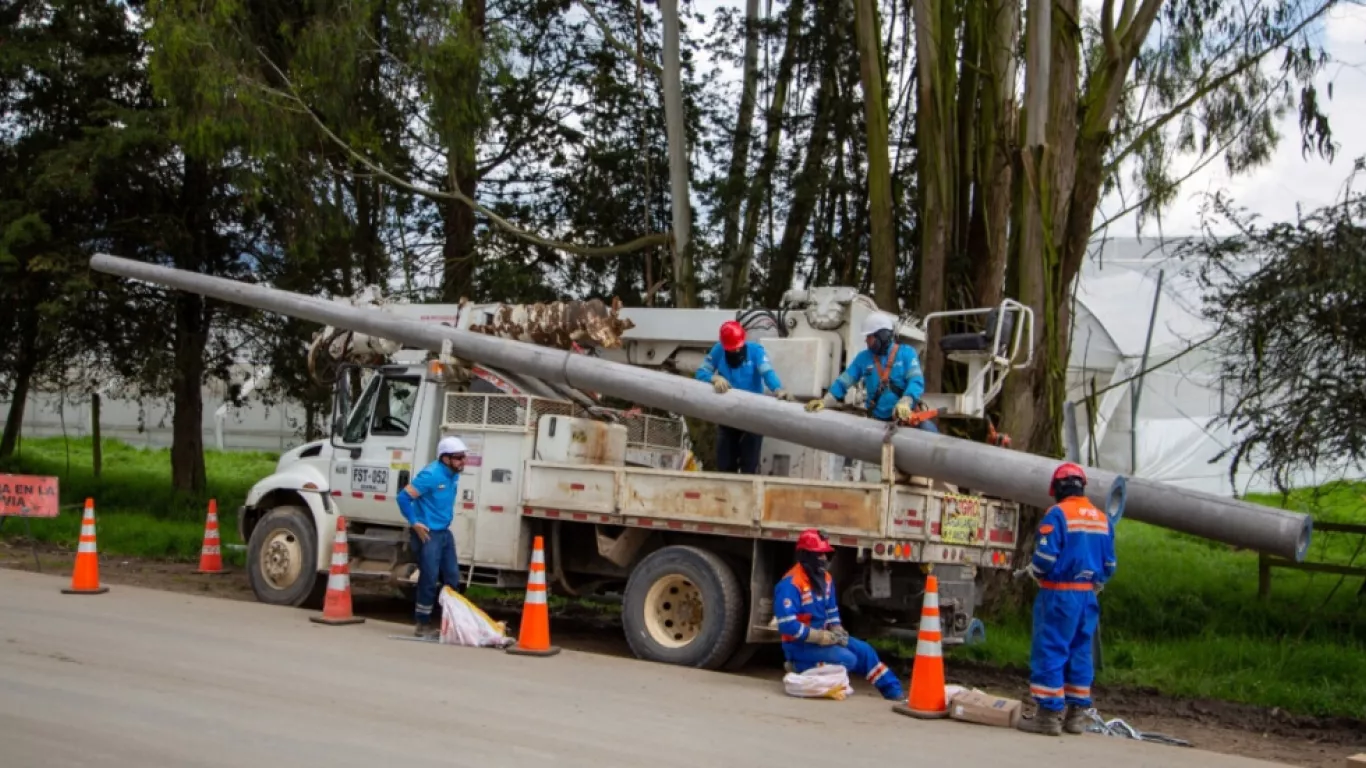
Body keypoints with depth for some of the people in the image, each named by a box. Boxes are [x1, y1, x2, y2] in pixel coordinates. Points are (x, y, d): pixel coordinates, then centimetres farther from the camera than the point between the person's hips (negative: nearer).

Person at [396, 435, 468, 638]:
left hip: (444, 532, 9)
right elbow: (403, 497, -21)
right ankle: (422, 624, 6)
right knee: (429, 580, -4)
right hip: (427, 534, -9)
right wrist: (414, 523, -17)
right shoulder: (431, 475, -20)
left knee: (452, 578, 10)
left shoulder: (453, 475, 6)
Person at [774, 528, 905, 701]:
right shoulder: (791, 584, -23)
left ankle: (893, 692, 11)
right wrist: (822, 637, -24)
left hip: (822, 637, 9)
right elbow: (787, 625, -28)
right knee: (848, 659, -21)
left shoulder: (825, 578, 7)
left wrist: (837, 630, -3)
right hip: (799, 645, -9)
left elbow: (831, 610, 18)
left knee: (863, 650, 3)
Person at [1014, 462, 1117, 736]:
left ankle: (1049, 715, -2)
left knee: (1050, 651, -2)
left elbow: (1045, 557, -16)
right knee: (1080, 653, 13)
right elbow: (1109, 563, 13)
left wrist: (1031, 571, 4)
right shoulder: (1102, 518, 11)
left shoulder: (1058, 513, -11)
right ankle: (1077, 714, 17)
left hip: (1059, 594, -7)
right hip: (1087, 595, 7)